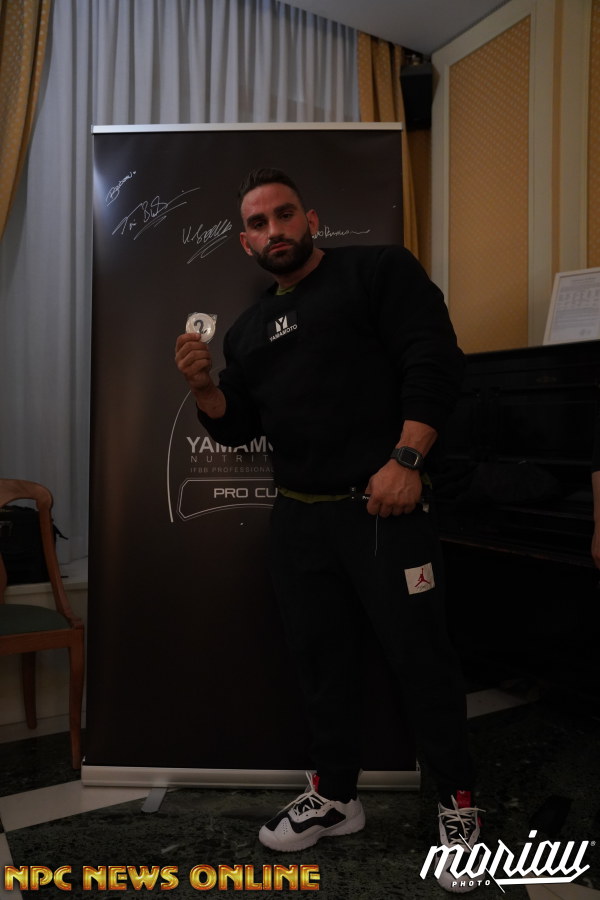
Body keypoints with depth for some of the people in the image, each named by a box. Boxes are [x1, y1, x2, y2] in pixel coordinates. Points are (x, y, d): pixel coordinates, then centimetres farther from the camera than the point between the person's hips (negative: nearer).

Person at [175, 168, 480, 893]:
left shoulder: (377, 270, 1)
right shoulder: (248, 329, 18)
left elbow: (434, 361, -10)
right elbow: (237, 429, 16)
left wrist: (405, 459, -20)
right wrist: (205, 388, -4)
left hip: (382, 506, -5)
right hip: (298, 518, 6)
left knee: (420, 657, 2)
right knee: (321, 659, 14)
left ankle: (458, 804, 24)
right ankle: (334, 797, 33)